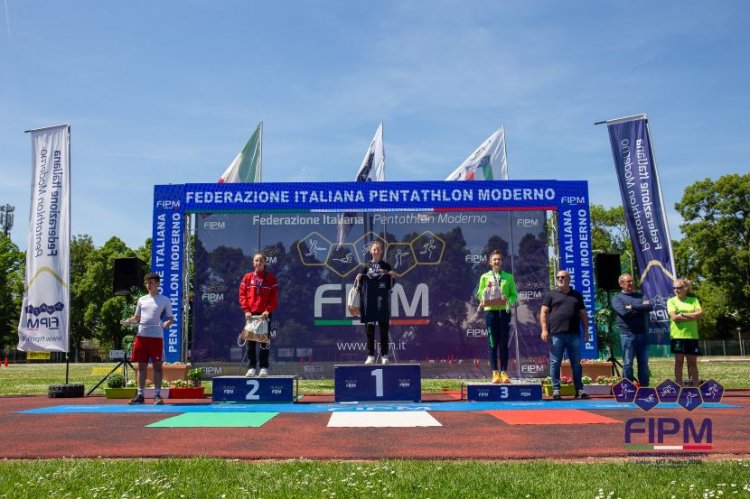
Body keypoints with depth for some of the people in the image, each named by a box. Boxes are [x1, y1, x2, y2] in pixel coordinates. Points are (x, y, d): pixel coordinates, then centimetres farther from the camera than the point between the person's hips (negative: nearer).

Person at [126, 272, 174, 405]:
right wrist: (129, 321, -2)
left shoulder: (165, 300, 5)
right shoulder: (142, 299, 16)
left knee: (157, 366, -1)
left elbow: (171, 318, 5)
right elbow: (137, 318, 20)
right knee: (142, 366, 7)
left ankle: (157, 395, 4)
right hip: (141, 336, 4)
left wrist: (167, 323, -16)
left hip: (156, 337, -4)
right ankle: (140, 395, 13)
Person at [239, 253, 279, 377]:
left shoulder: (271, 278, 4)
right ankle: (251, 367, 9)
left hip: (265, 314, -2)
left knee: (264, 342, -1)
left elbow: (274, 297, -1)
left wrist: (268, 310, -12)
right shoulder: (247, 277, 8)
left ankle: (264, 368, 4)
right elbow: (242, 295, 4)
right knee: (250, 342, 3)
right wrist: (246, 310, -7)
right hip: (251, 314, 2)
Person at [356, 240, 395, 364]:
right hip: (369, 300, 1)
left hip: (382, 300, -1)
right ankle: (370, 355, 8)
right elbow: (361, 286, 10)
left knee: (383, 328, 0)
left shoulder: (386, 266, 6)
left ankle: (384, 355, 6)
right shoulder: (366, 267, 9)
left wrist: (392, 277, -11)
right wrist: (359, 280, -10)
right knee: (369, 329, 2)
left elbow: (391, 285, 7)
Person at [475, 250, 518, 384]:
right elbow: (479, 296, 6)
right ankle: (495, 373, 4)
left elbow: (514, 295, 8)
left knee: (504, 344, 3)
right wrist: (487, 288, -11)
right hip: (490, 311, -1)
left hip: (504, 311, 1)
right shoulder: (485, 277, 8)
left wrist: (508, 300, -12)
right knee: (493, 344, 0)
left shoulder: (508, 277, 11)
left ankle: (504, 373, 7)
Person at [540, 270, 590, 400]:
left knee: (576, 363, 5)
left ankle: (579, 389, 12)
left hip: (574, 334, 2)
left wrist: (586, 330, 10)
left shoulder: (577, 295, 17)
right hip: (556, 334, -2)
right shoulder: (550, 294, 8)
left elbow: (583, 314, 18)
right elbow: (544, 312, 2)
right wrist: (544, 329, -7)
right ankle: (556, 389, 6)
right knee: (555, 363, -1)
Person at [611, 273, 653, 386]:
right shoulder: (617, 298, 3)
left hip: (643, 334, 4)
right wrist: (641, 308, -4)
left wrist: (633, 307, -9)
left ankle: (644, 387, 16)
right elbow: (624, 312, -15)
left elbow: (650, 306, -3)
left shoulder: (640, 296, 15)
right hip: (628, 334, -4)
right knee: (628, 363, -1)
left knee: (643, 363, 9)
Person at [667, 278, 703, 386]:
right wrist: (693, 317, -9)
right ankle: (679, 387, 6)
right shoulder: (671, 301, 4)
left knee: (693, 362, 7)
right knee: (679, 361, 1)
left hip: (692, 336, 2)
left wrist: (683, 314, -11)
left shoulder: (693, 300, 11)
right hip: (678, 335, -2)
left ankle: (695, 386, 13)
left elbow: (700, 313, -4)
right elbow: (674, 317, -9)